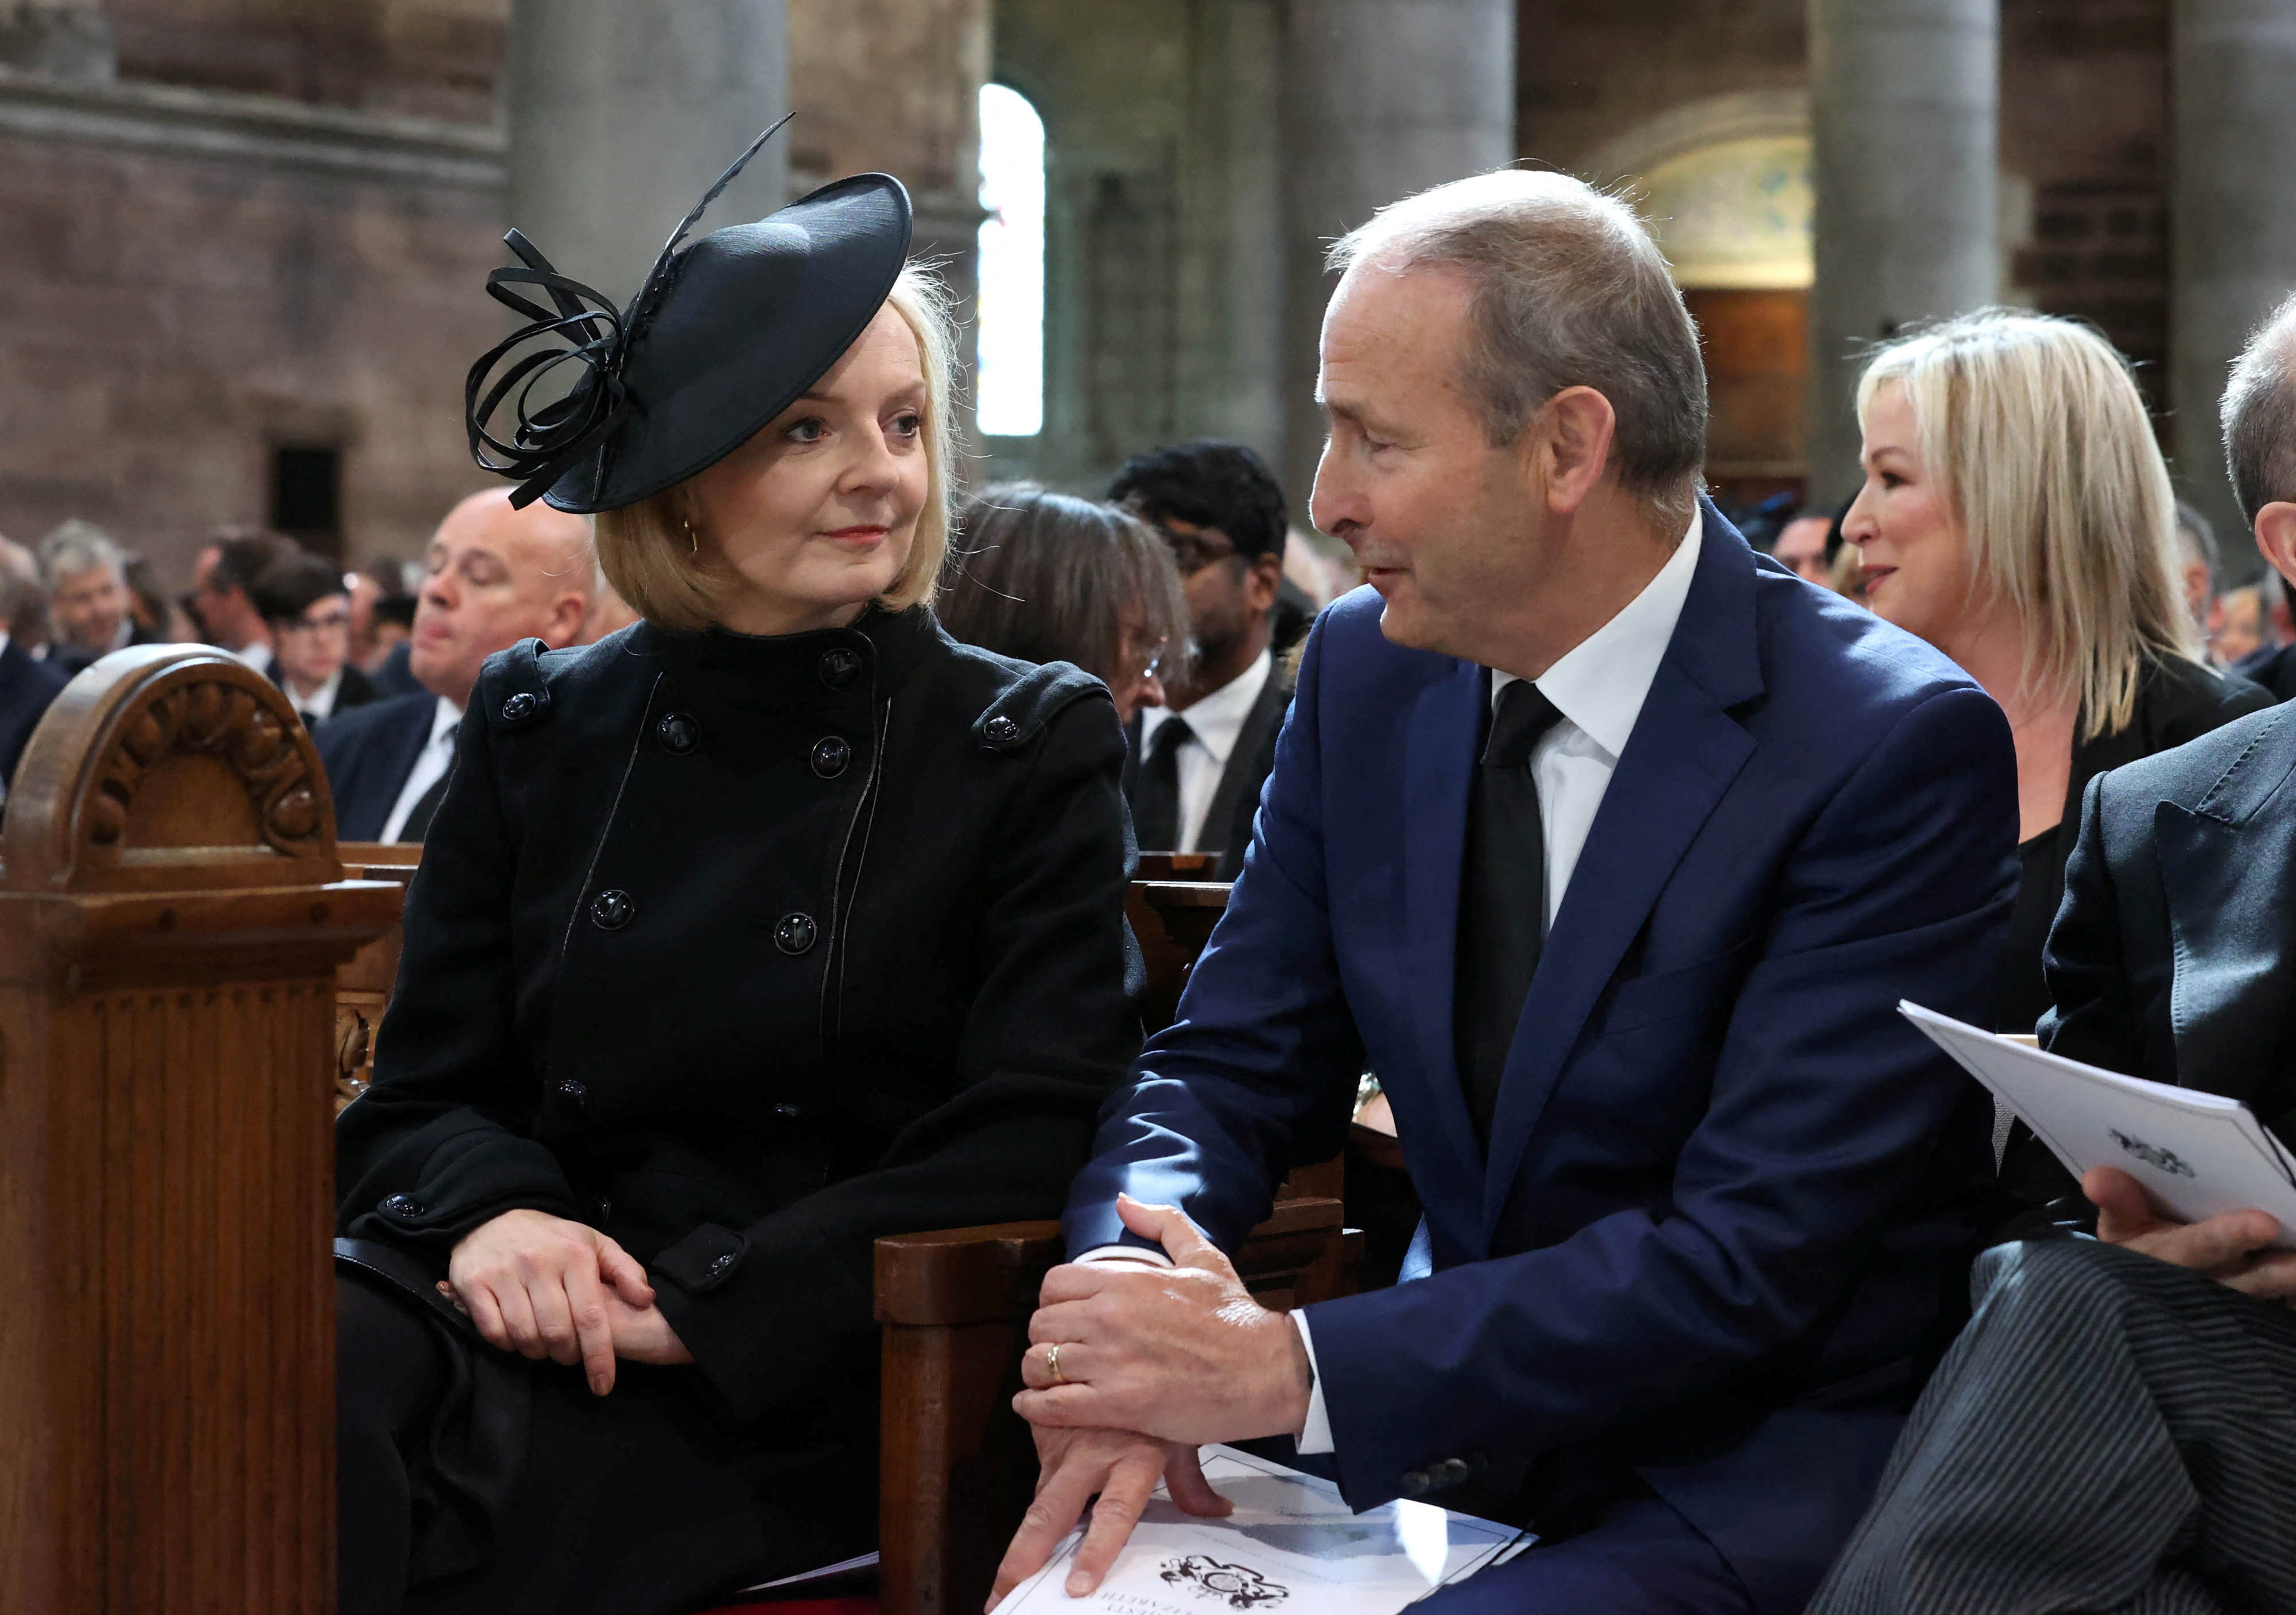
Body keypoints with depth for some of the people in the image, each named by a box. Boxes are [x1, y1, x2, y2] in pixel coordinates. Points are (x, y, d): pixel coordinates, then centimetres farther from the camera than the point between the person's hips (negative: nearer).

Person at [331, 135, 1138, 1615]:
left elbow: (1029, 1151, -5)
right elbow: (422, 1093, 13)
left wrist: (697, 1304, -16)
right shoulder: (540, 731, 13)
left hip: (801, 1385, -3)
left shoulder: (1032, 753, 4)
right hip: (536, 1315, 4)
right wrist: (493, 1215, -12)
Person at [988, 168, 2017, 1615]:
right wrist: (1132, 1330, -16)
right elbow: (1234, 1067, 7)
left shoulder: (1896, 750, -15)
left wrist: (1294, 1370, -26)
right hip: (1451, 1437, 5)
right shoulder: (1368, 671, 4)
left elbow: (1749, 1259, -20)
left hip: (1751, 1488, -4)